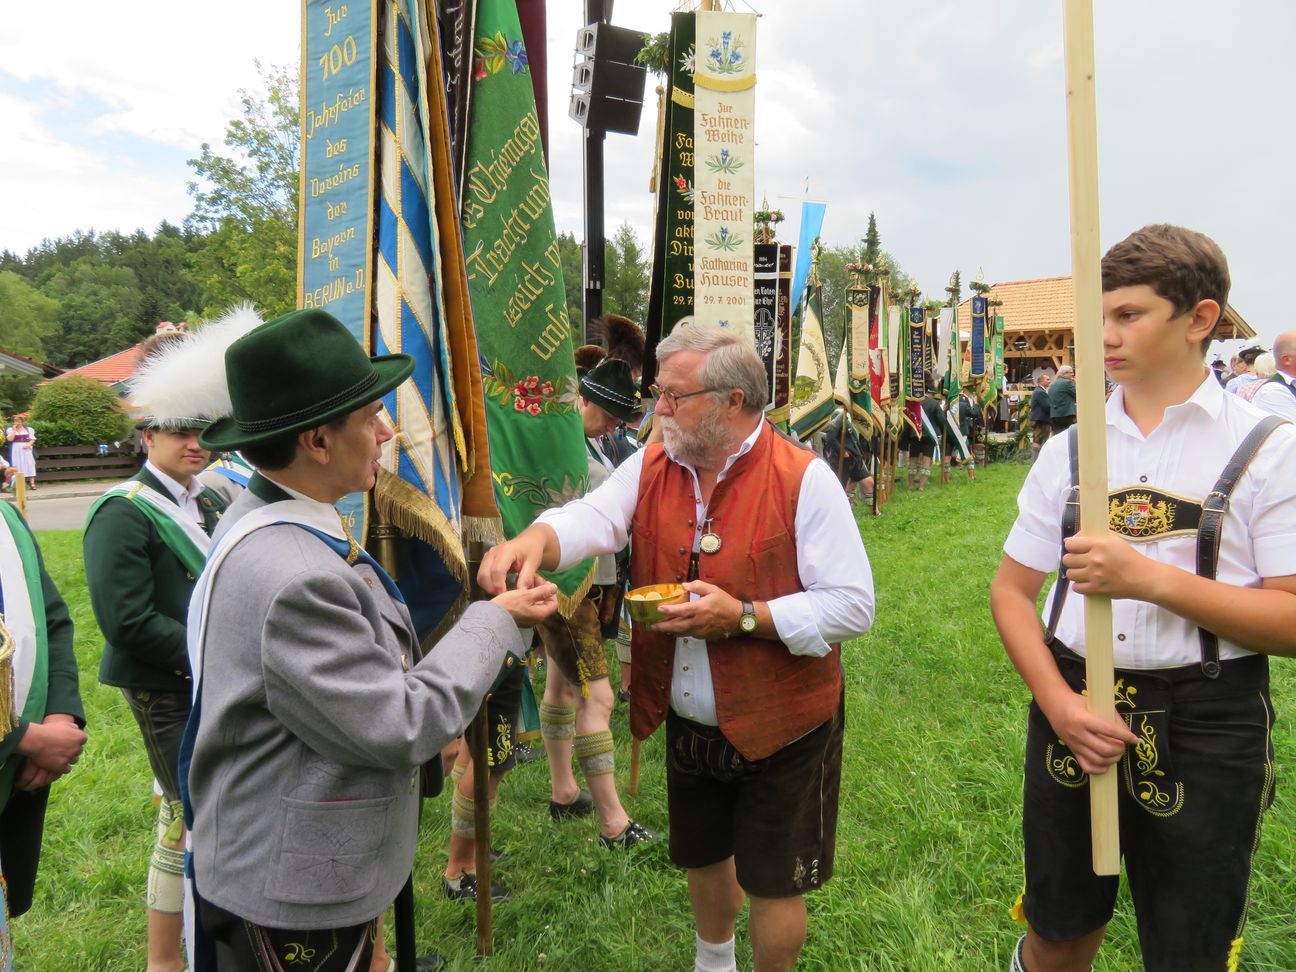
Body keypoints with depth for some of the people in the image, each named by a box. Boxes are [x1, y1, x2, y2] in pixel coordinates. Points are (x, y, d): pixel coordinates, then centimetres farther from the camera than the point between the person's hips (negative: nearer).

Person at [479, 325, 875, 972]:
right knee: (703, 857, 27)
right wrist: (534, 538, -40)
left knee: (770, 883, 12)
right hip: (686, 721, 6)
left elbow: (853, 606, -19)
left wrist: (743, 616, -28)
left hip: (778, 727, -5)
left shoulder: (803, 479, -18)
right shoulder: (651, 467, -2)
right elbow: (593, 517, -18)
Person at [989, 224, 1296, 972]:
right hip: (1074, 708, 3)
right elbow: (1011, 589, 4)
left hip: (1206, 724, -2)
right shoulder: (1070, 449, 3)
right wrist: (1056, 700, -10)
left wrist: (1154, 579, -24)